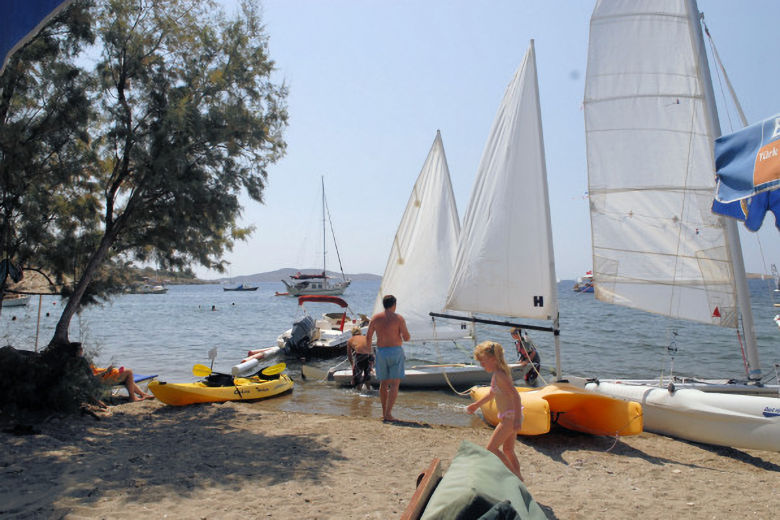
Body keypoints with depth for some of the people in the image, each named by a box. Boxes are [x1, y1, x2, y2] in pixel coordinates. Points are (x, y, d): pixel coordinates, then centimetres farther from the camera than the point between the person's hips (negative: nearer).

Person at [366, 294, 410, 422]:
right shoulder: (399, 318, -7)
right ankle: (388, 414, -10)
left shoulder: (375, 318, 3)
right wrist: (405, 334, 16)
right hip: (396, 352, -4)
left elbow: (368, 337, 3)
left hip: (381, 352, 4)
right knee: (394, 384, -3)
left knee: (383, 384, 15)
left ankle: (384, 412, 22)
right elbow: (406, 338, -6)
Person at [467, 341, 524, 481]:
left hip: (510, 417, -10)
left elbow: (516, 395, -27)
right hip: (509, 417, 10)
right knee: (508, 450, 18)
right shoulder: (498, 373, 10)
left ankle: (515, 475, 2)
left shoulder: (499, 375, -20)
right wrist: (476, 405, 34)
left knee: (491, 448, -4)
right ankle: (518, 477, 26)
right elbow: (492, 393, 26)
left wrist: (517, 419, -32)